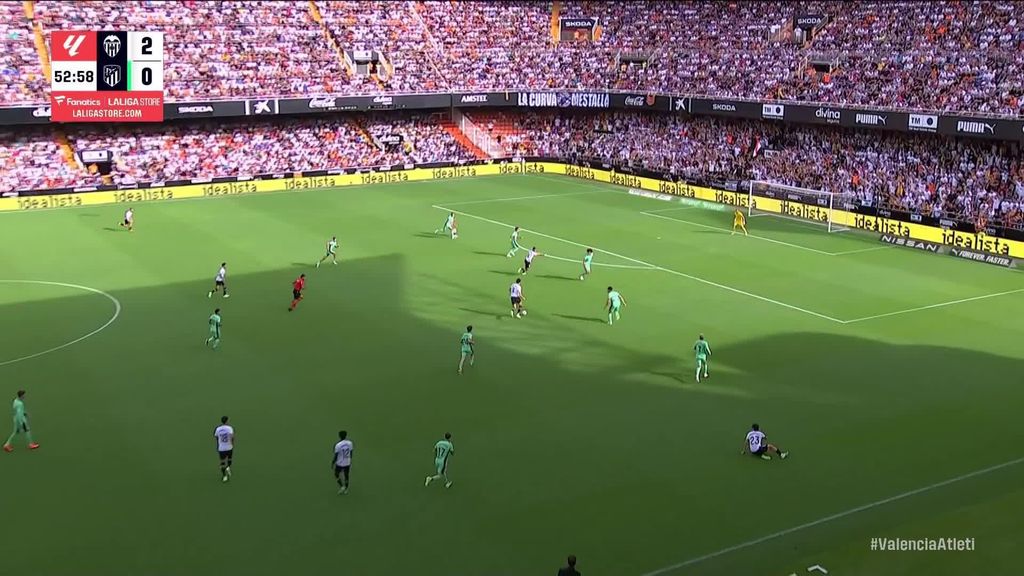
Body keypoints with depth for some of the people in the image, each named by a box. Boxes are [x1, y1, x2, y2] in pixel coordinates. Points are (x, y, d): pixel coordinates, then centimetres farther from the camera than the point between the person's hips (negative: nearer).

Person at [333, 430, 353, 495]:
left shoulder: (338, 445, -21)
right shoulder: (350, 443, -7)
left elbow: (336, 456, -15)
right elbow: (351, 453, 4)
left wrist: (333, 463, 0)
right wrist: (350, 461, 18)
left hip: (340, 463, -4)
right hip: (347, 463, 4)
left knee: (336, 475, 18)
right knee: (346, 475, 18)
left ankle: (341, 487, 9)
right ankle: (346, 489, 27)